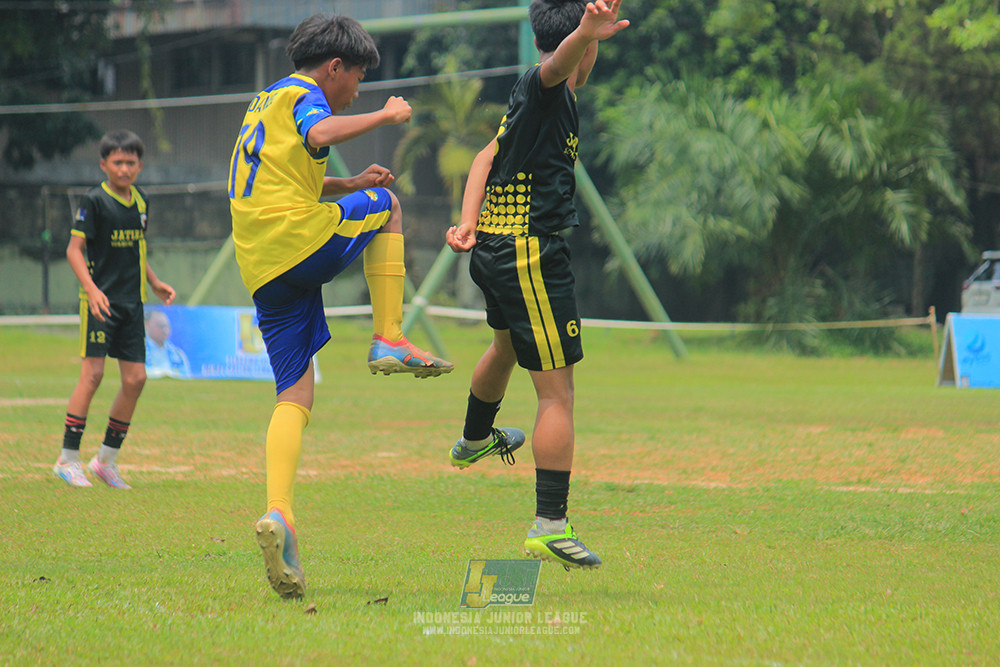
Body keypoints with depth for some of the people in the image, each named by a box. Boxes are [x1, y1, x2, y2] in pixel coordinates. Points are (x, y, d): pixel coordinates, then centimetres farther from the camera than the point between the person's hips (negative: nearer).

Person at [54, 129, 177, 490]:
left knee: (135, 378, 3)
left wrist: (154, 282, 13)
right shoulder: (95, 201, -8)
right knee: (92, 373, -13)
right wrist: (91, 289, -23)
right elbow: (74, 248, -11)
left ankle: (107, 459, 14)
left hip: (131, 302, 7)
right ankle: (67, 459, -6)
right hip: (100, 300, -7)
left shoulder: (140, 201, 13)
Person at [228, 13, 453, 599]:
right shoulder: (302, 94, 1)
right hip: (304, 240, -8)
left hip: (261, 269, 8)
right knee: (387, 205, 22)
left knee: (295, 397, 2)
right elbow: (321, 135, -23)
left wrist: (348, 185, 37)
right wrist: (387, 115, -10)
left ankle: (279, 514, -19)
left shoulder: (265, 103, 29)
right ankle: (389, 339, 10)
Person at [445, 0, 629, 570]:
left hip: (493, 248, 11)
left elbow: (486, 158, 18)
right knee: (558, 392, -11)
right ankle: (550, 524, -16)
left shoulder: (531, 97, 16)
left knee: (508, 343, 38)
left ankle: (475, 440, 63)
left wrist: (469, 224, 6)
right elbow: (558, 63, -37)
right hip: (531, 250, -11)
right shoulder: (544, 89, -14)